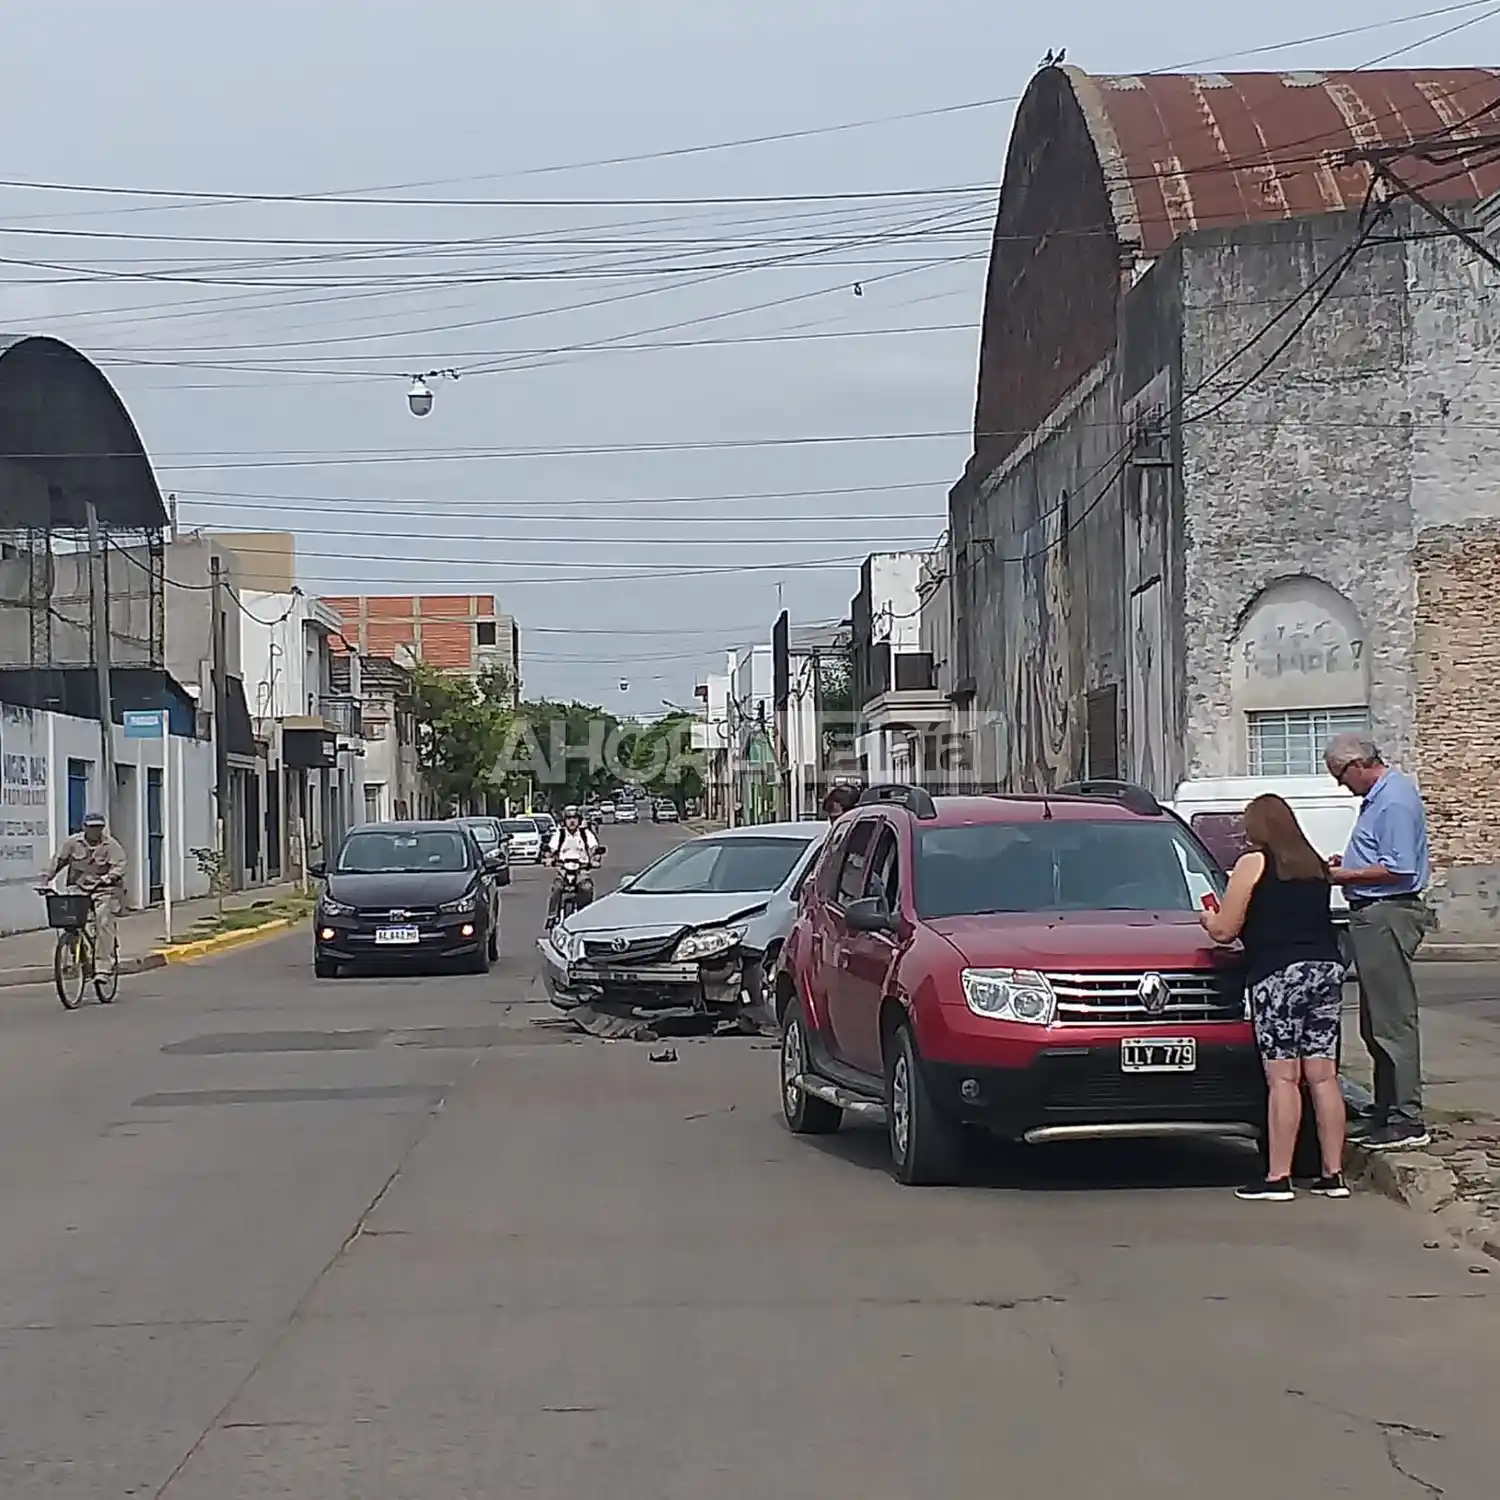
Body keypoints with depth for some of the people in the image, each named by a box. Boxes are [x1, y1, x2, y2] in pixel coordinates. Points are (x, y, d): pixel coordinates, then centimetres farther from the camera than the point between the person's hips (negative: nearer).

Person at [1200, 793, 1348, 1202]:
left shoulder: (1253, 863, 0)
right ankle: (1333, 1173, 8)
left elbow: (1224, 930, -1)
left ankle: (1277, 1178, -6)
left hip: (1279, 973, -6)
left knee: (1282, 1078, -7)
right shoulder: (1315, 865, 18)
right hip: (1327, 968, 6)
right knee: (1323, 1075, 7)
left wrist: (1207, 918, 19)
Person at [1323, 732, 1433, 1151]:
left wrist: (1346, 876, -13)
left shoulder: (1394, 800, -17)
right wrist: (1347, 862, 12)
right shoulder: (1379, 794, 16)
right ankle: (1386, 1112, 21)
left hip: (1388, 916, -11)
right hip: (1373, 916, 11)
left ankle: (1408, 1122, -7)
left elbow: (1399, 869, -22)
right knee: (1376, 1023, 14)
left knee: (1393, 1021, -9)